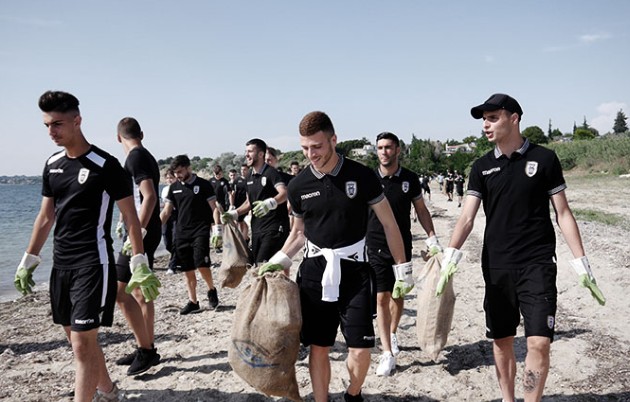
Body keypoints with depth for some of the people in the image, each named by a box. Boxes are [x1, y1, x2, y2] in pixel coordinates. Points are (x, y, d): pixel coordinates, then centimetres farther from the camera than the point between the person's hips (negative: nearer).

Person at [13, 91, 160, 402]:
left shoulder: (105, 165, -11)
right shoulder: (52, 165, 9)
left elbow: (130, 217, -10)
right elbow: (46, 217, 16)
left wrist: (139, 265, -14)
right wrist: (28, 261, 16)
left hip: (93, 263, -7)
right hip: (61, 263, 8)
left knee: (83, 342, -9)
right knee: (77, 337, 17)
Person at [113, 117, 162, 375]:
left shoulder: (135, 157, -13)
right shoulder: (147, 157, 15)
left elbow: (150, 196, -23)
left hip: (140, 234, -10)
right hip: (149, 232, 10)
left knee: (120, 291, -9)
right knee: (139, 292, 15)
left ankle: (145, 350, -3)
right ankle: (148, 349, 23)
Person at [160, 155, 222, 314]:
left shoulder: (203, 185, -3)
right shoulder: (174, 187, 10)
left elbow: (214, 208, -4)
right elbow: (166, 211, 11)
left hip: (200, 231, -5)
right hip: (182, 234, 5)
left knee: (201, 264, -16)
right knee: (187, 270, 5)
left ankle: (211, 290, 10)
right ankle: (193, 302, 14)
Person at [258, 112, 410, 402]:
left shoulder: (361, 176, -8)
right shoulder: (298, 186, 1)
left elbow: (389, 223, 0)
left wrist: (402, 268, 1)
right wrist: (278, 261, 4)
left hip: (354, 272, -2)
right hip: (314, 272, 2)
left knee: (360, 350, -2)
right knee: (318, 348, 6)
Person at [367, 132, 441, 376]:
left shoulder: (410, 179, 0)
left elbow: (421, 210, 9)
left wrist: (431, 237, 1)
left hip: (403, 246, 2)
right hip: (376, 246, -2)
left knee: (398, 295, 12)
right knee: (382, 298, -5)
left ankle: (392, 333, 38)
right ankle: (388, 353, -2)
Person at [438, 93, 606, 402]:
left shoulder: (544, 159, -1)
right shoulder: (482, 166, 5)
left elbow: (563, 213, 2)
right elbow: (467, 216, -1)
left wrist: (581, 263, -2)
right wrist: (450, 255, -16)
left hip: (537, 264, -3)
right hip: (496, 267, 3)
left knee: (539, 342, -10)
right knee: (501, 342, 11)